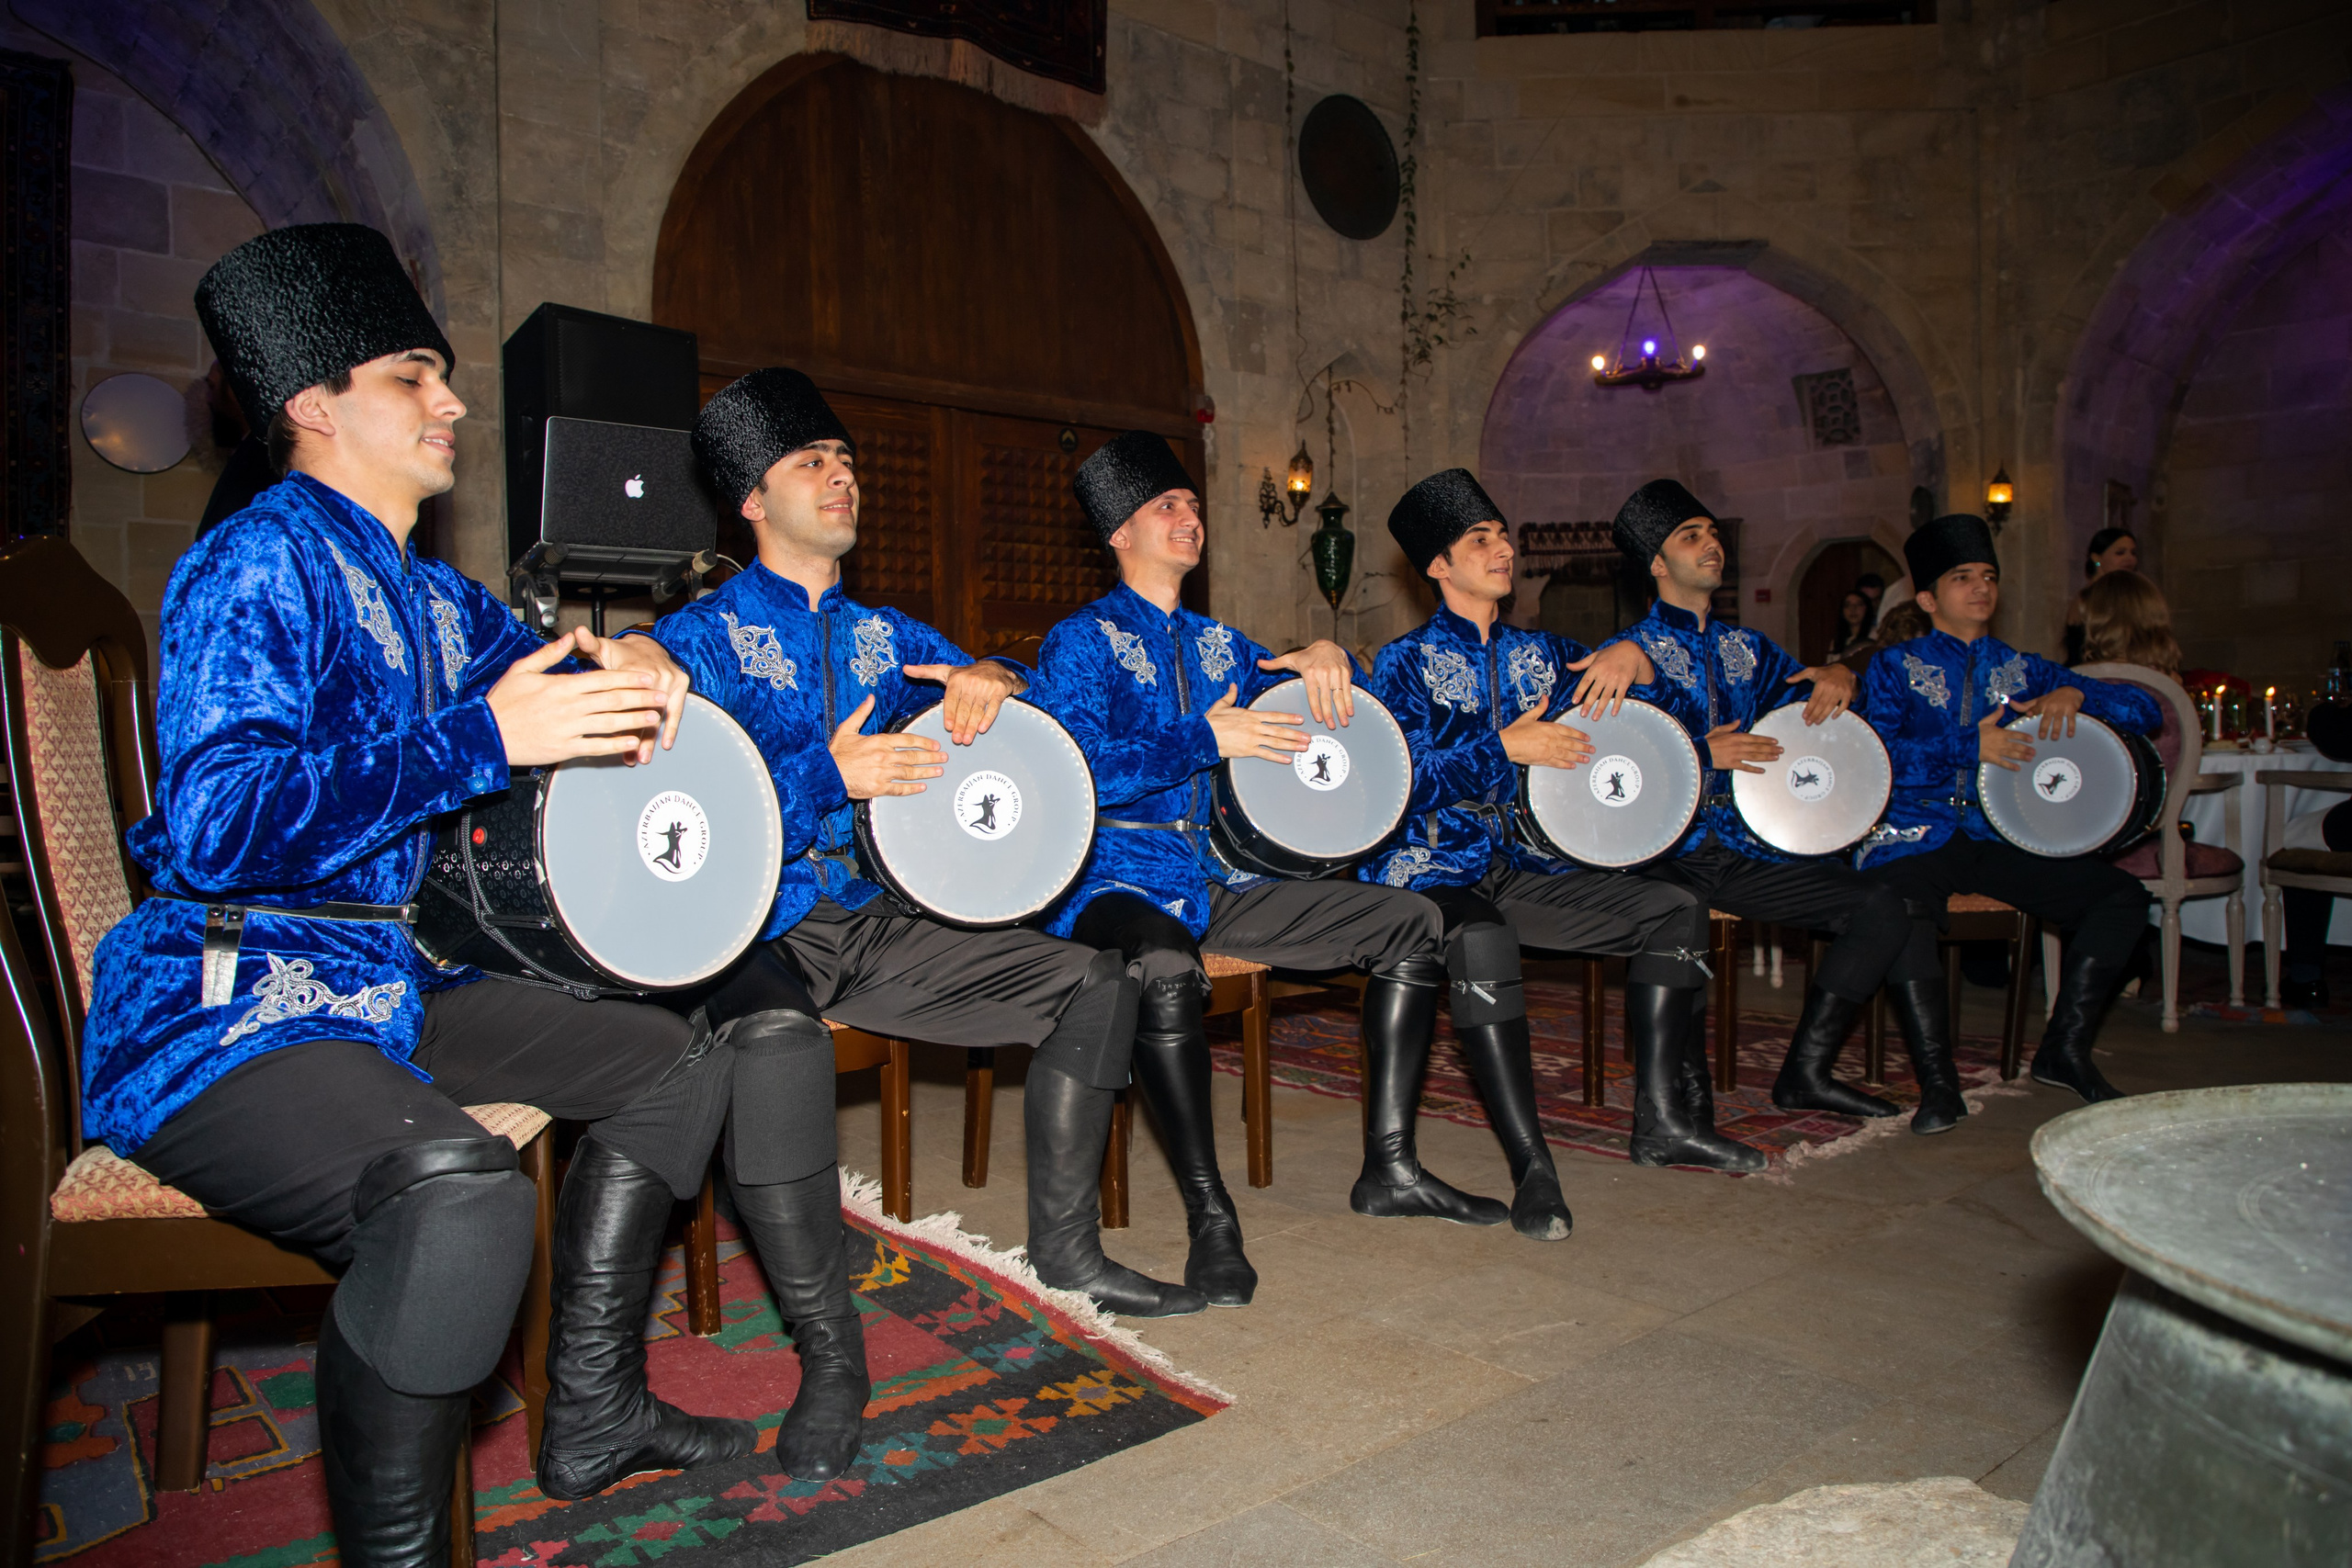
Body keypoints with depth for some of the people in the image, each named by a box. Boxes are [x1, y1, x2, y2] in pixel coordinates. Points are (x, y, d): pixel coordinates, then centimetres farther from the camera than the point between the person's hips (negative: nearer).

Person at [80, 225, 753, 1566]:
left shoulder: (434, 597, 15)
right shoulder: (263, 563, -12)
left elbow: (547, 666, 30)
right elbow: (213, 824, -24)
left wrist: (630, 667, 5)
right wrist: (485, 738, -25)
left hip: (392, 985, 10)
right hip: (220, 1008, -9)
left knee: (679, 1063, 11)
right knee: (461, 1188, -37)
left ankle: (592, 1413, 18)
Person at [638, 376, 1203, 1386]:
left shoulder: (885, 638, 18)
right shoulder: (702, 636, 0)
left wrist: (992, 681, -4)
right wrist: (826, 775, -21)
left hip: (873, 921, 6)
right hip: (753, 931, -6)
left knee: (1095, 984, -3)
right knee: (775, 1036, -41)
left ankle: (1066, 1251, 9)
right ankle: (829, 1352, -24)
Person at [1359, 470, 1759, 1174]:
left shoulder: (1539, 652, 15)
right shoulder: (1406, 661, -2)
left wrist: (1633, 659, 0)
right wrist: (1504, 747, -17)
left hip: (1517, 865, 7)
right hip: (1429, 870, -6)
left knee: (1676, 911, -4)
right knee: (1482, 936, -38)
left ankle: (1662, 1119, -1)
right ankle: (1530, 1162, -31)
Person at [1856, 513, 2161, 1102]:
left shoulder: (2023, 670, 20)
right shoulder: (1895, 667, 10)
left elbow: (2144, 710, 16)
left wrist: (2073, 694, -4)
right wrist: (1969, 747, -14)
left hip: (2000, 836, 4)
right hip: (1915, 838, -4)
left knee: (2123, 896, -15)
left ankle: (2064, 1048, -5)